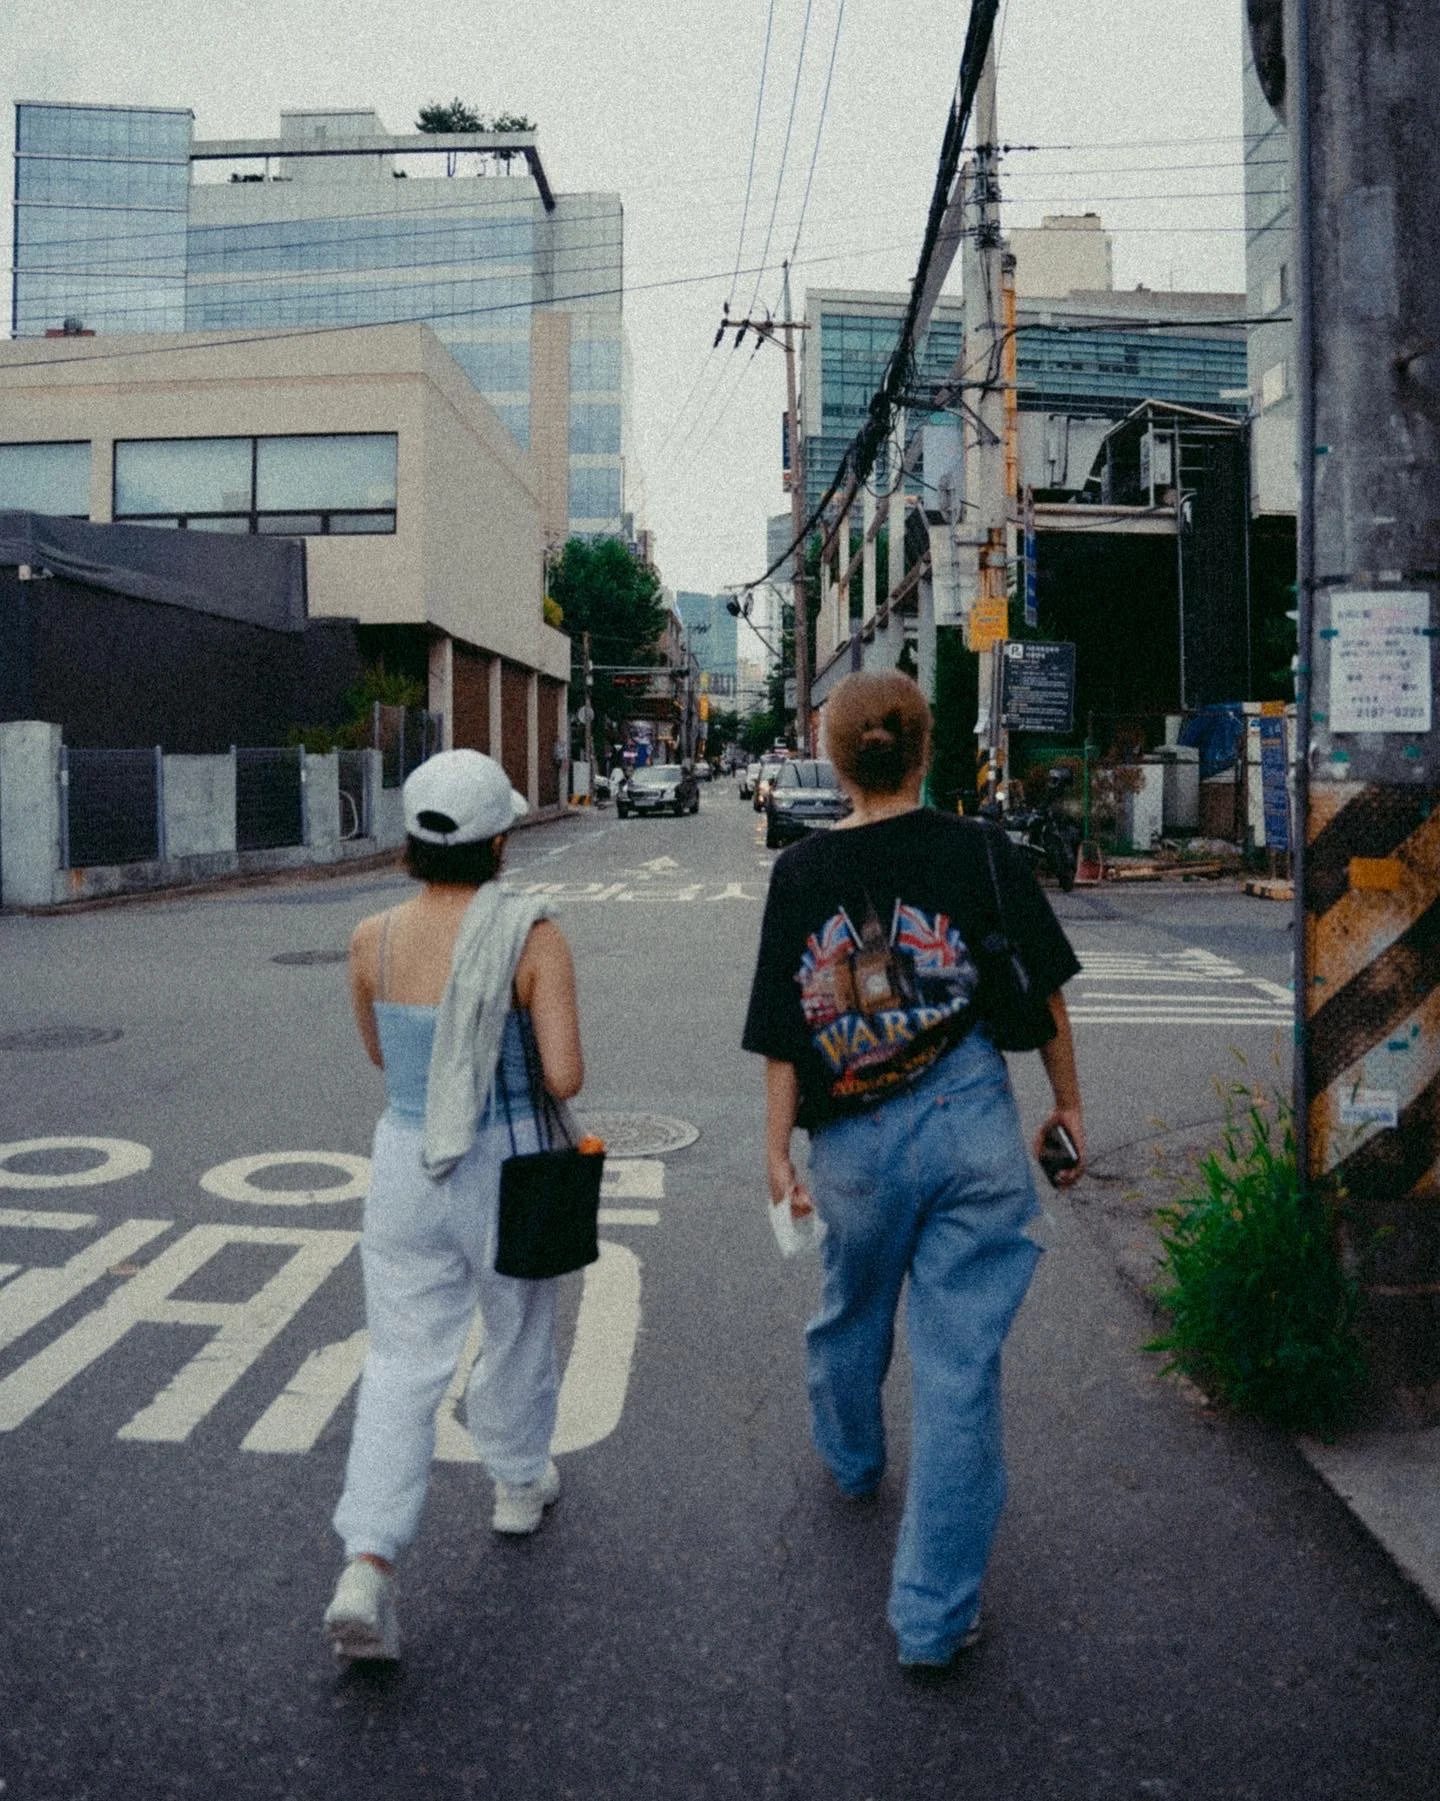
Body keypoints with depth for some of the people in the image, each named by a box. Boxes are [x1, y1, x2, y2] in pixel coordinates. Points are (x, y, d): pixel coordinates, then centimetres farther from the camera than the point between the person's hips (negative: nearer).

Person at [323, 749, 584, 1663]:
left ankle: (367, 1565, -2)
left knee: (403, 1362, 9)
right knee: (517, 1336, 22)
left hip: (405, 1165, 2)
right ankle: (520, 1483, 45)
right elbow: (566, 1078, -19)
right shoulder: (533, 937, -18)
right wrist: (527, 1043, 0)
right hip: (505, 1172, -2)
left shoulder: (373, 941, -6)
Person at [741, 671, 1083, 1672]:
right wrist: (1067, 1101, 12)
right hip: (973, 1130, -1)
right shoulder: (978, 852, -5)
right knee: (960, 1363, 4)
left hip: (855, 1141, 2)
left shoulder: (801, 873, -4)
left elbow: (783, 1035, -3)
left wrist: (778, 1148, 4)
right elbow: (1042, 989, 0)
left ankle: (852, 1461, 56)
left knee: (852, 1314, 28)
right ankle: (935, 1615, 12)